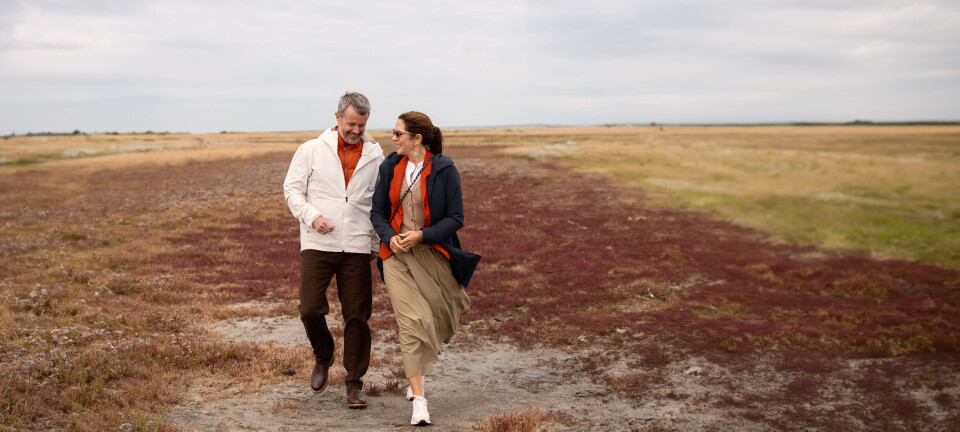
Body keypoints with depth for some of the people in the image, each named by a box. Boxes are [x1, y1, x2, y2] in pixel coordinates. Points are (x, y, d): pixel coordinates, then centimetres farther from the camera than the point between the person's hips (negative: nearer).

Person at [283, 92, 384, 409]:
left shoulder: (375, 155, 9)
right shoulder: (311, 150, 4)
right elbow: (292, 189, 5)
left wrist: (377, 243, 11)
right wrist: (312, 216, -12)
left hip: (357, 248, 1)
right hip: (317, 244, -1)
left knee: (357, 316, 1)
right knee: (310, 309, -7)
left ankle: (355, 382, 15)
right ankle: (323, 358, 24)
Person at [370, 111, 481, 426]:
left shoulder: (444, 170, -7)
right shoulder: (391, 167, 4)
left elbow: (455, 218, -6)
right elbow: (377, 212, 10)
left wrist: (422, 235, -19)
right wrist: (389, 237, -10)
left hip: (432, 254, -1)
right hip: (396, 255, 1)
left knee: (433, 321, 10)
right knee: (411, 321, -11)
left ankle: (416, 372, 42)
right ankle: (419, 402, -9)